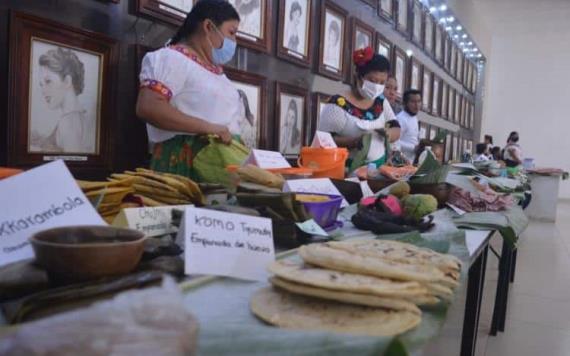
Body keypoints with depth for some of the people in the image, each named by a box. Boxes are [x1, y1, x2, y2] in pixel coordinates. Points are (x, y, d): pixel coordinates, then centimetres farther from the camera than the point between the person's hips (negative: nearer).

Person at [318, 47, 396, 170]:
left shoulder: (381, 102, 9)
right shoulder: (338, 104, -10)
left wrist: (388, 133, -8)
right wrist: (354, 141, -27)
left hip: (378, 166, 5)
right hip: (350, 169, -5)